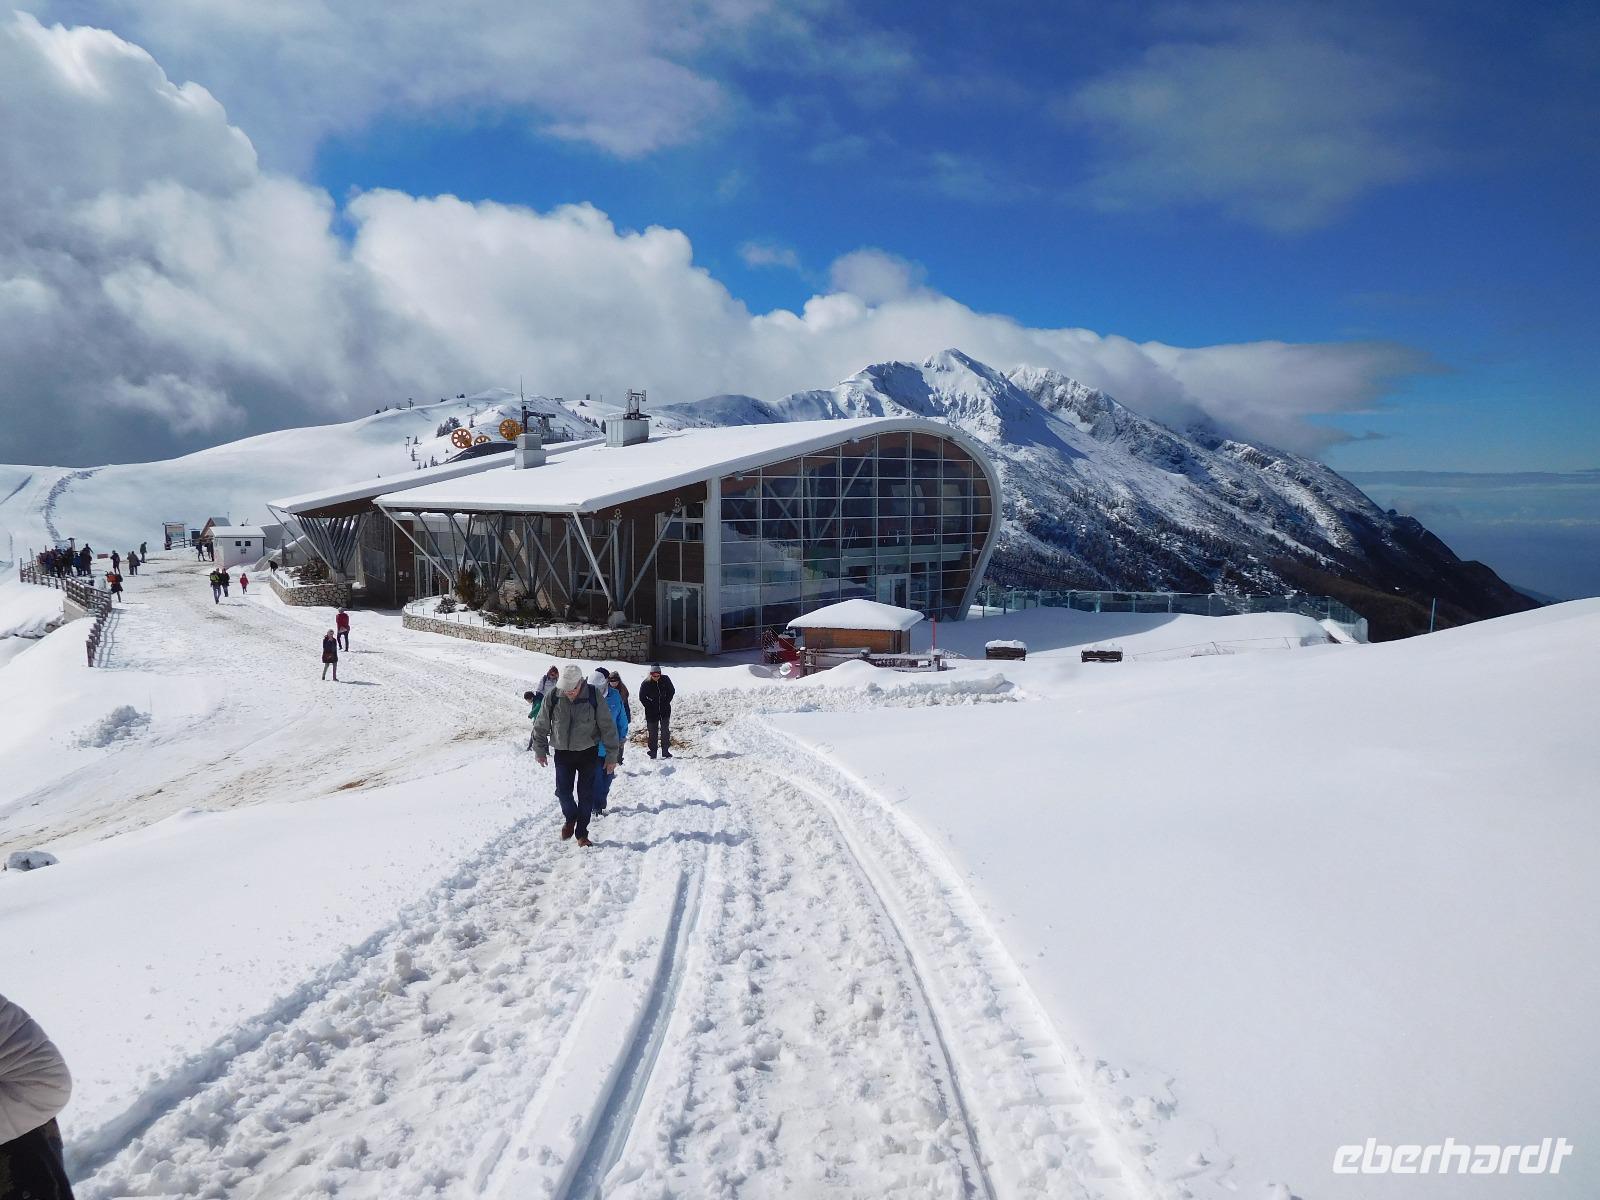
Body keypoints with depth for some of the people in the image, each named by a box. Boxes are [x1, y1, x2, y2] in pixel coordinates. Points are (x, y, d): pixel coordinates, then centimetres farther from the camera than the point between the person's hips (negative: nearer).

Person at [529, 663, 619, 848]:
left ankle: (582, 833, 15)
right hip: (563, 752, 1)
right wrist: (540, 750, 7)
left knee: (586, 794, 2)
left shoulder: (593, 696, -16)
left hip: (588, 752, -1)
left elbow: (607, 726, -9)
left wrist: (612, 755, -7)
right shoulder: (553, 697, -13)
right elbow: (541, 725, 1)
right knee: (563, 791, 0)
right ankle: (570, 819, 29)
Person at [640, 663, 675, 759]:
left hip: (665, 710, 1)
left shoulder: (665, 680, -6)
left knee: (665, 731, 3)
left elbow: (671, 691, 7)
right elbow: (642, 698, -2)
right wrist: (650, 706, -8)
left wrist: (666, 702, -1)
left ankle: (665, 751, 12)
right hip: (652, 713, -1)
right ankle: (653, 752, 14)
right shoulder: (646, 684, -11)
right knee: (652, 732, 5)